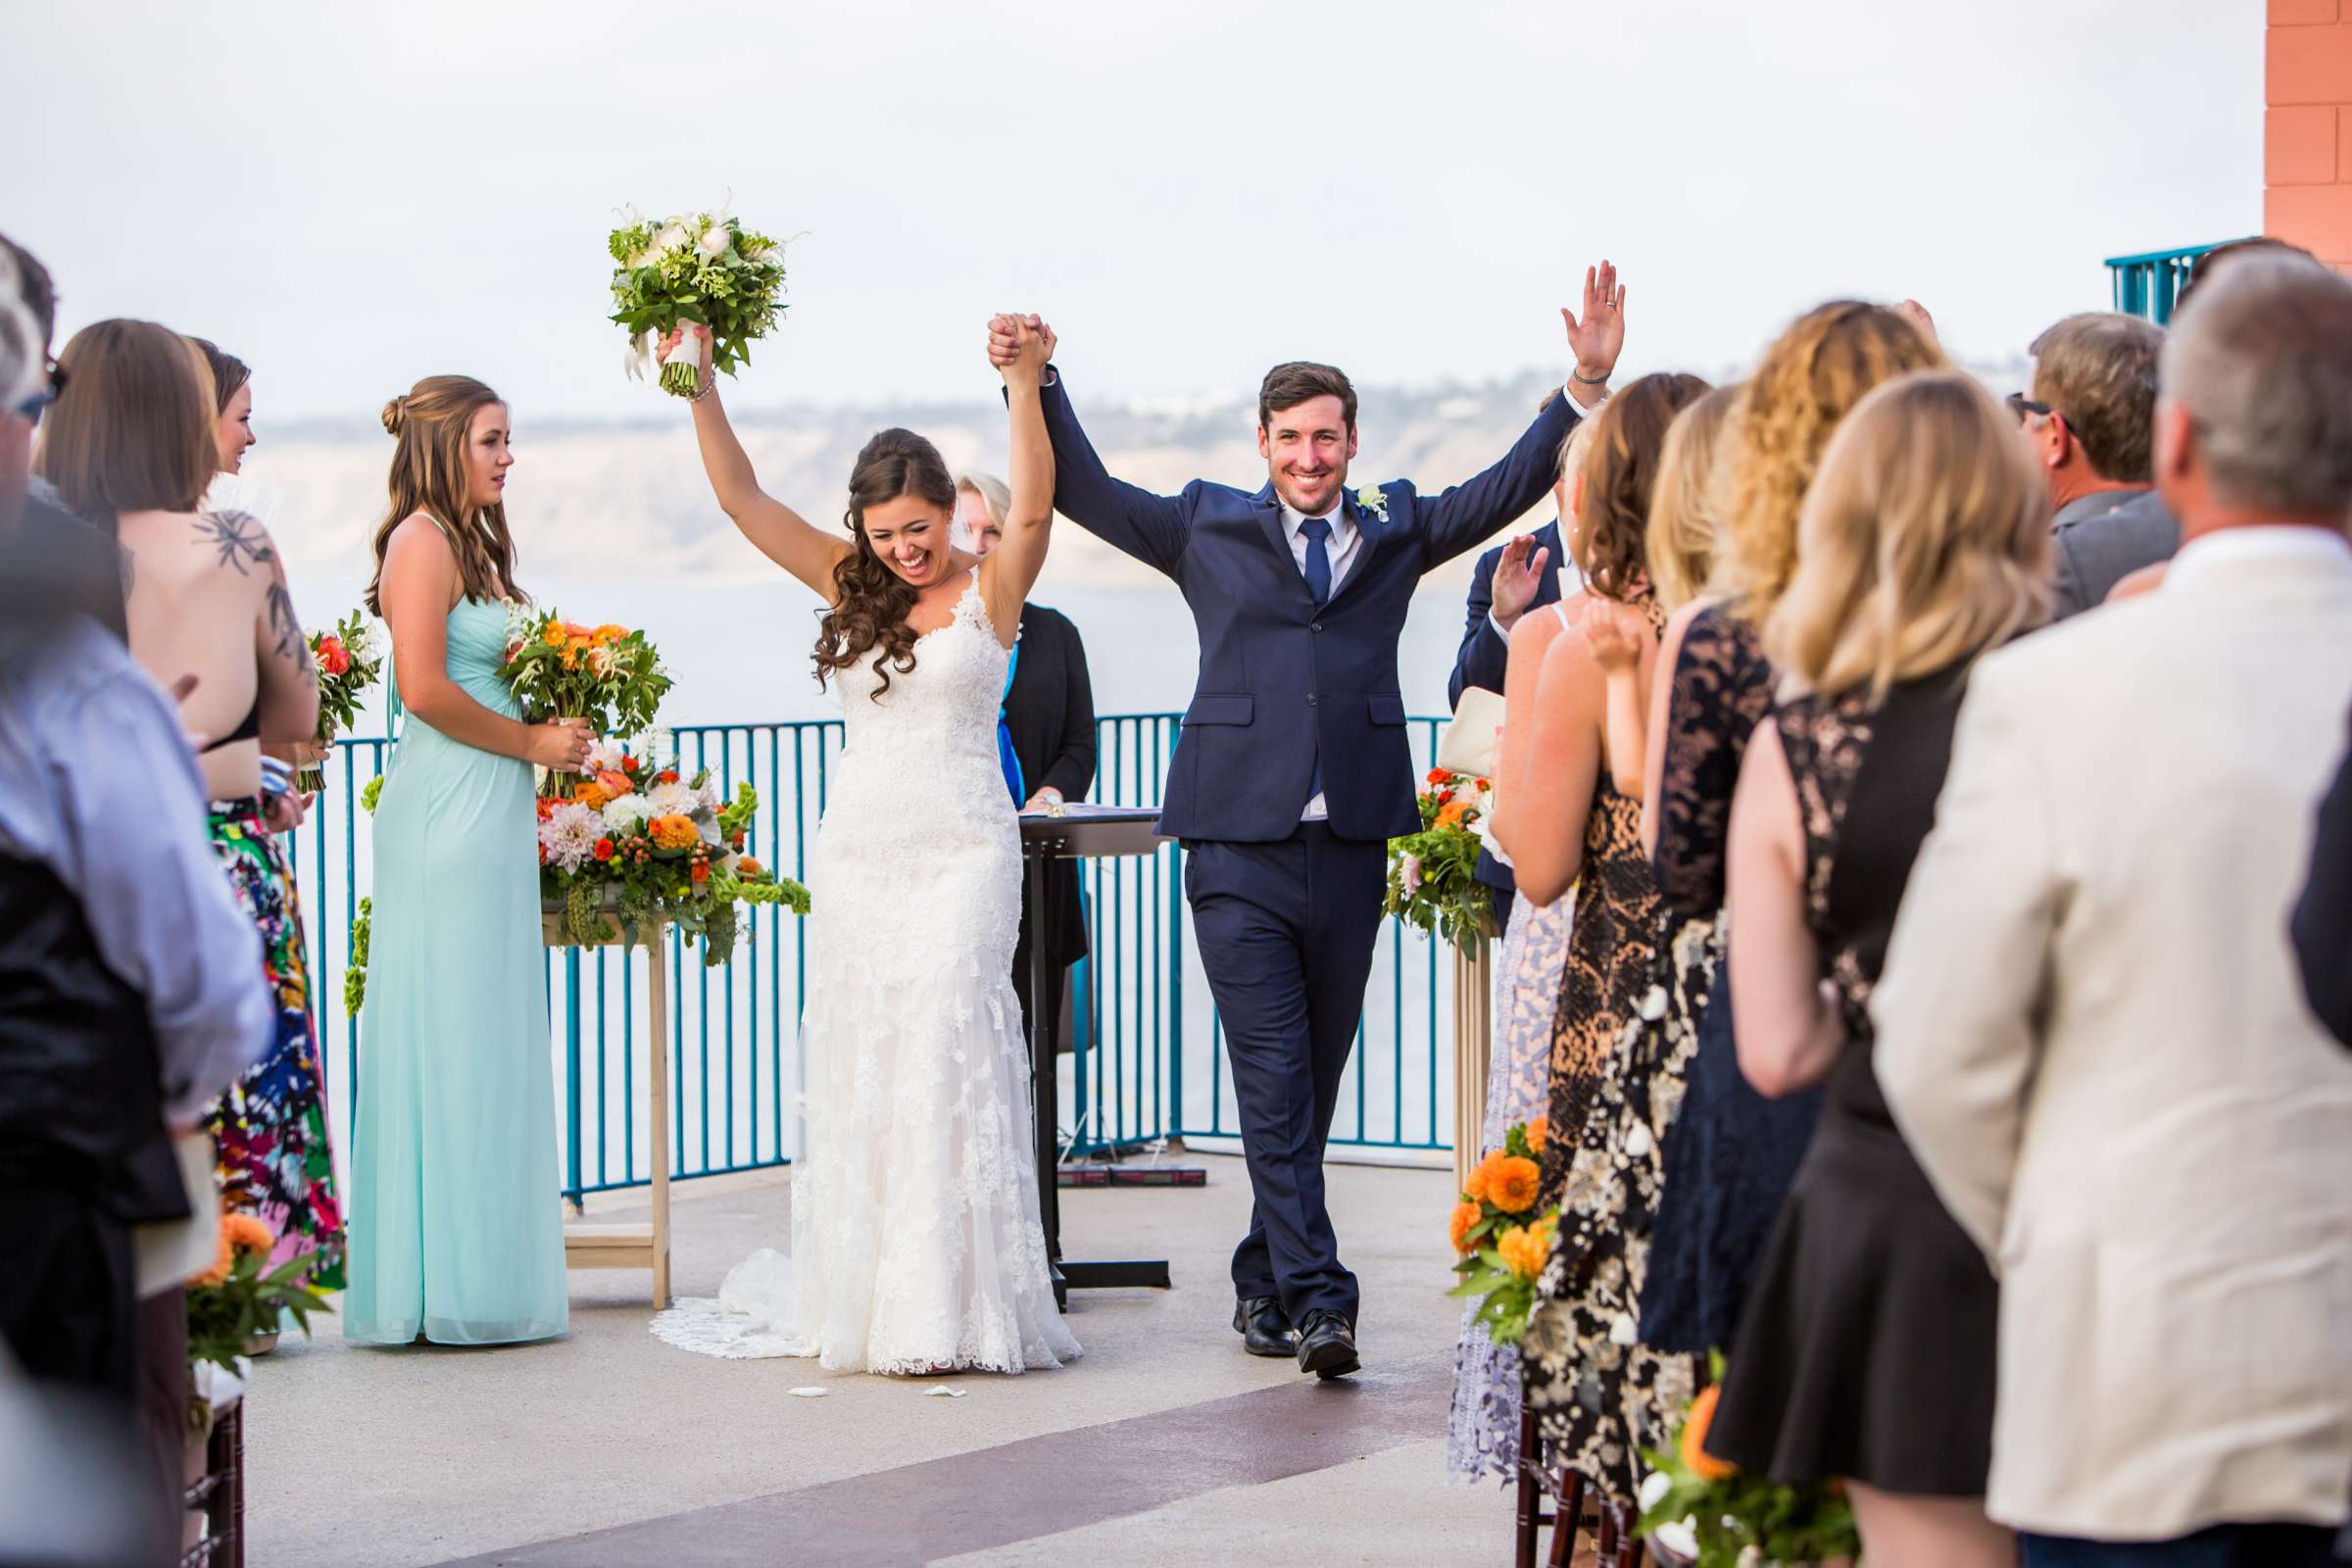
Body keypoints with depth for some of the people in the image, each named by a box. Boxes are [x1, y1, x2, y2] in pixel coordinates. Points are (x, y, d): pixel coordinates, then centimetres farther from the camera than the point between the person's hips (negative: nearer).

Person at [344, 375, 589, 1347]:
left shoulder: (471, 541, 18)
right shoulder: (424, 541, -11)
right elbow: (424, 689, -19)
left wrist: (547, 729, 6)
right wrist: (530, 742, -10)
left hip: (488, 810, 10)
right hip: (450, 807, -10)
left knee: (488, 1040, 10)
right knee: (456, 1037, -6)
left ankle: (480, 1275, 13)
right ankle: (452, 1283, -2)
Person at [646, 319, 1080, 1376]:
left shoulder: (992, 589, -2)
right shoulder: (849, 585, 9)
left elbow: (1033, 509, -21)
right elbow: (741, 496, 4)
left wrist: (1025, 386, -35)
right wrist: (700, 381, -7)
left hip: (960, 852, -4)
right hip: (857, 852, 4)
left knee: (944, 1047, -13)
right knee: (860, 1065, 4)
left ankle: (951, 1308, -9)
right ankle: (862, 1301, 11)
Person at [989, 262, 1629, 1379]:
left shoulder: (1396, 528, 14)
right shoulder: (1209, 527, 10)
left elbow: (1512, 487, 10)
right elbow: (1084, 491, 9)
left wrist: (1587, 383, -1)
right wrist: (1038, 382, -2)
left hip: (1351, 851, 2)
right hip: (1241, 848, -2)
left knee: (1314, 1085, 10)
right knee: (1273, 1084, -9)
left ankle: (1264, 1279, 23)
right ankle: (1316, 1298, -10)